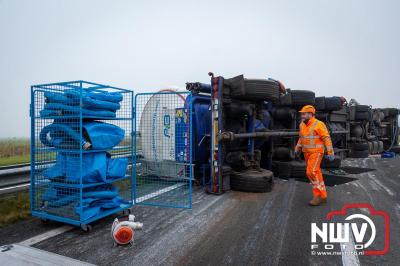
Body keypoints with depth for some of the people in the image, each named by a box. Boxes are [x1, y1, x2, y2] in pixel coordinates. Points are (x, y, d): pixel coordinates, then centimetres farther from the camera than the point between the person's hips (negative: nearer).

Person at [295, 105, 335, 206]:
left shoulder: (318, 124, -15)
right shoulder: (302, 125, 7)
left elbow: (327, 139, -15)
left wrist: (330, 153, -17)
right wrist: (297, 149, 22)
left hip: (316, 152, -8)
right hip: (307, 152, 8)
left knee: (312, 172, -16)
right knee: (315, 172, 13)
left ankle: (320, 196, -7)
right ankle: (321, 192, 25)